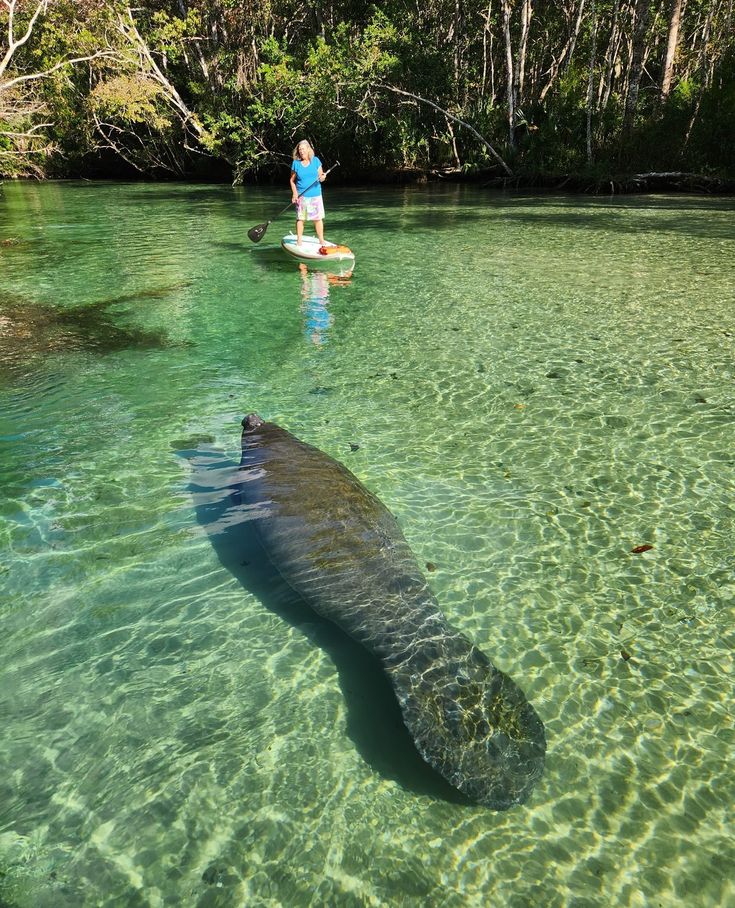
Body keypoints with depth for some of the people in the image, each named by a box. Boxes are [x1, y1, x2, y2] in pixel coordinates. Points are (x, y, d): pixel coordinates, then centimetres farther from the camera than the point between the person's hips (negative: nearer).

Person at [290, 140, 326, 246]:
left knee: (318, 218, 4)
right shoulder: (296, 163, 2)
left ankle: (321, 240, 14)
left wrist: (322, 177, -16)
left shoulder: (316, 161, 4)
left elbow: (320, 176, 8)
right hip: (301, 196, -1)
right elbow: (292, 180, 5)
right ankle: (299, 241, 8)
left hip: (315, 195, 1)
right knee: (300, 218, 0)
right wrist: (294, 193, -8)